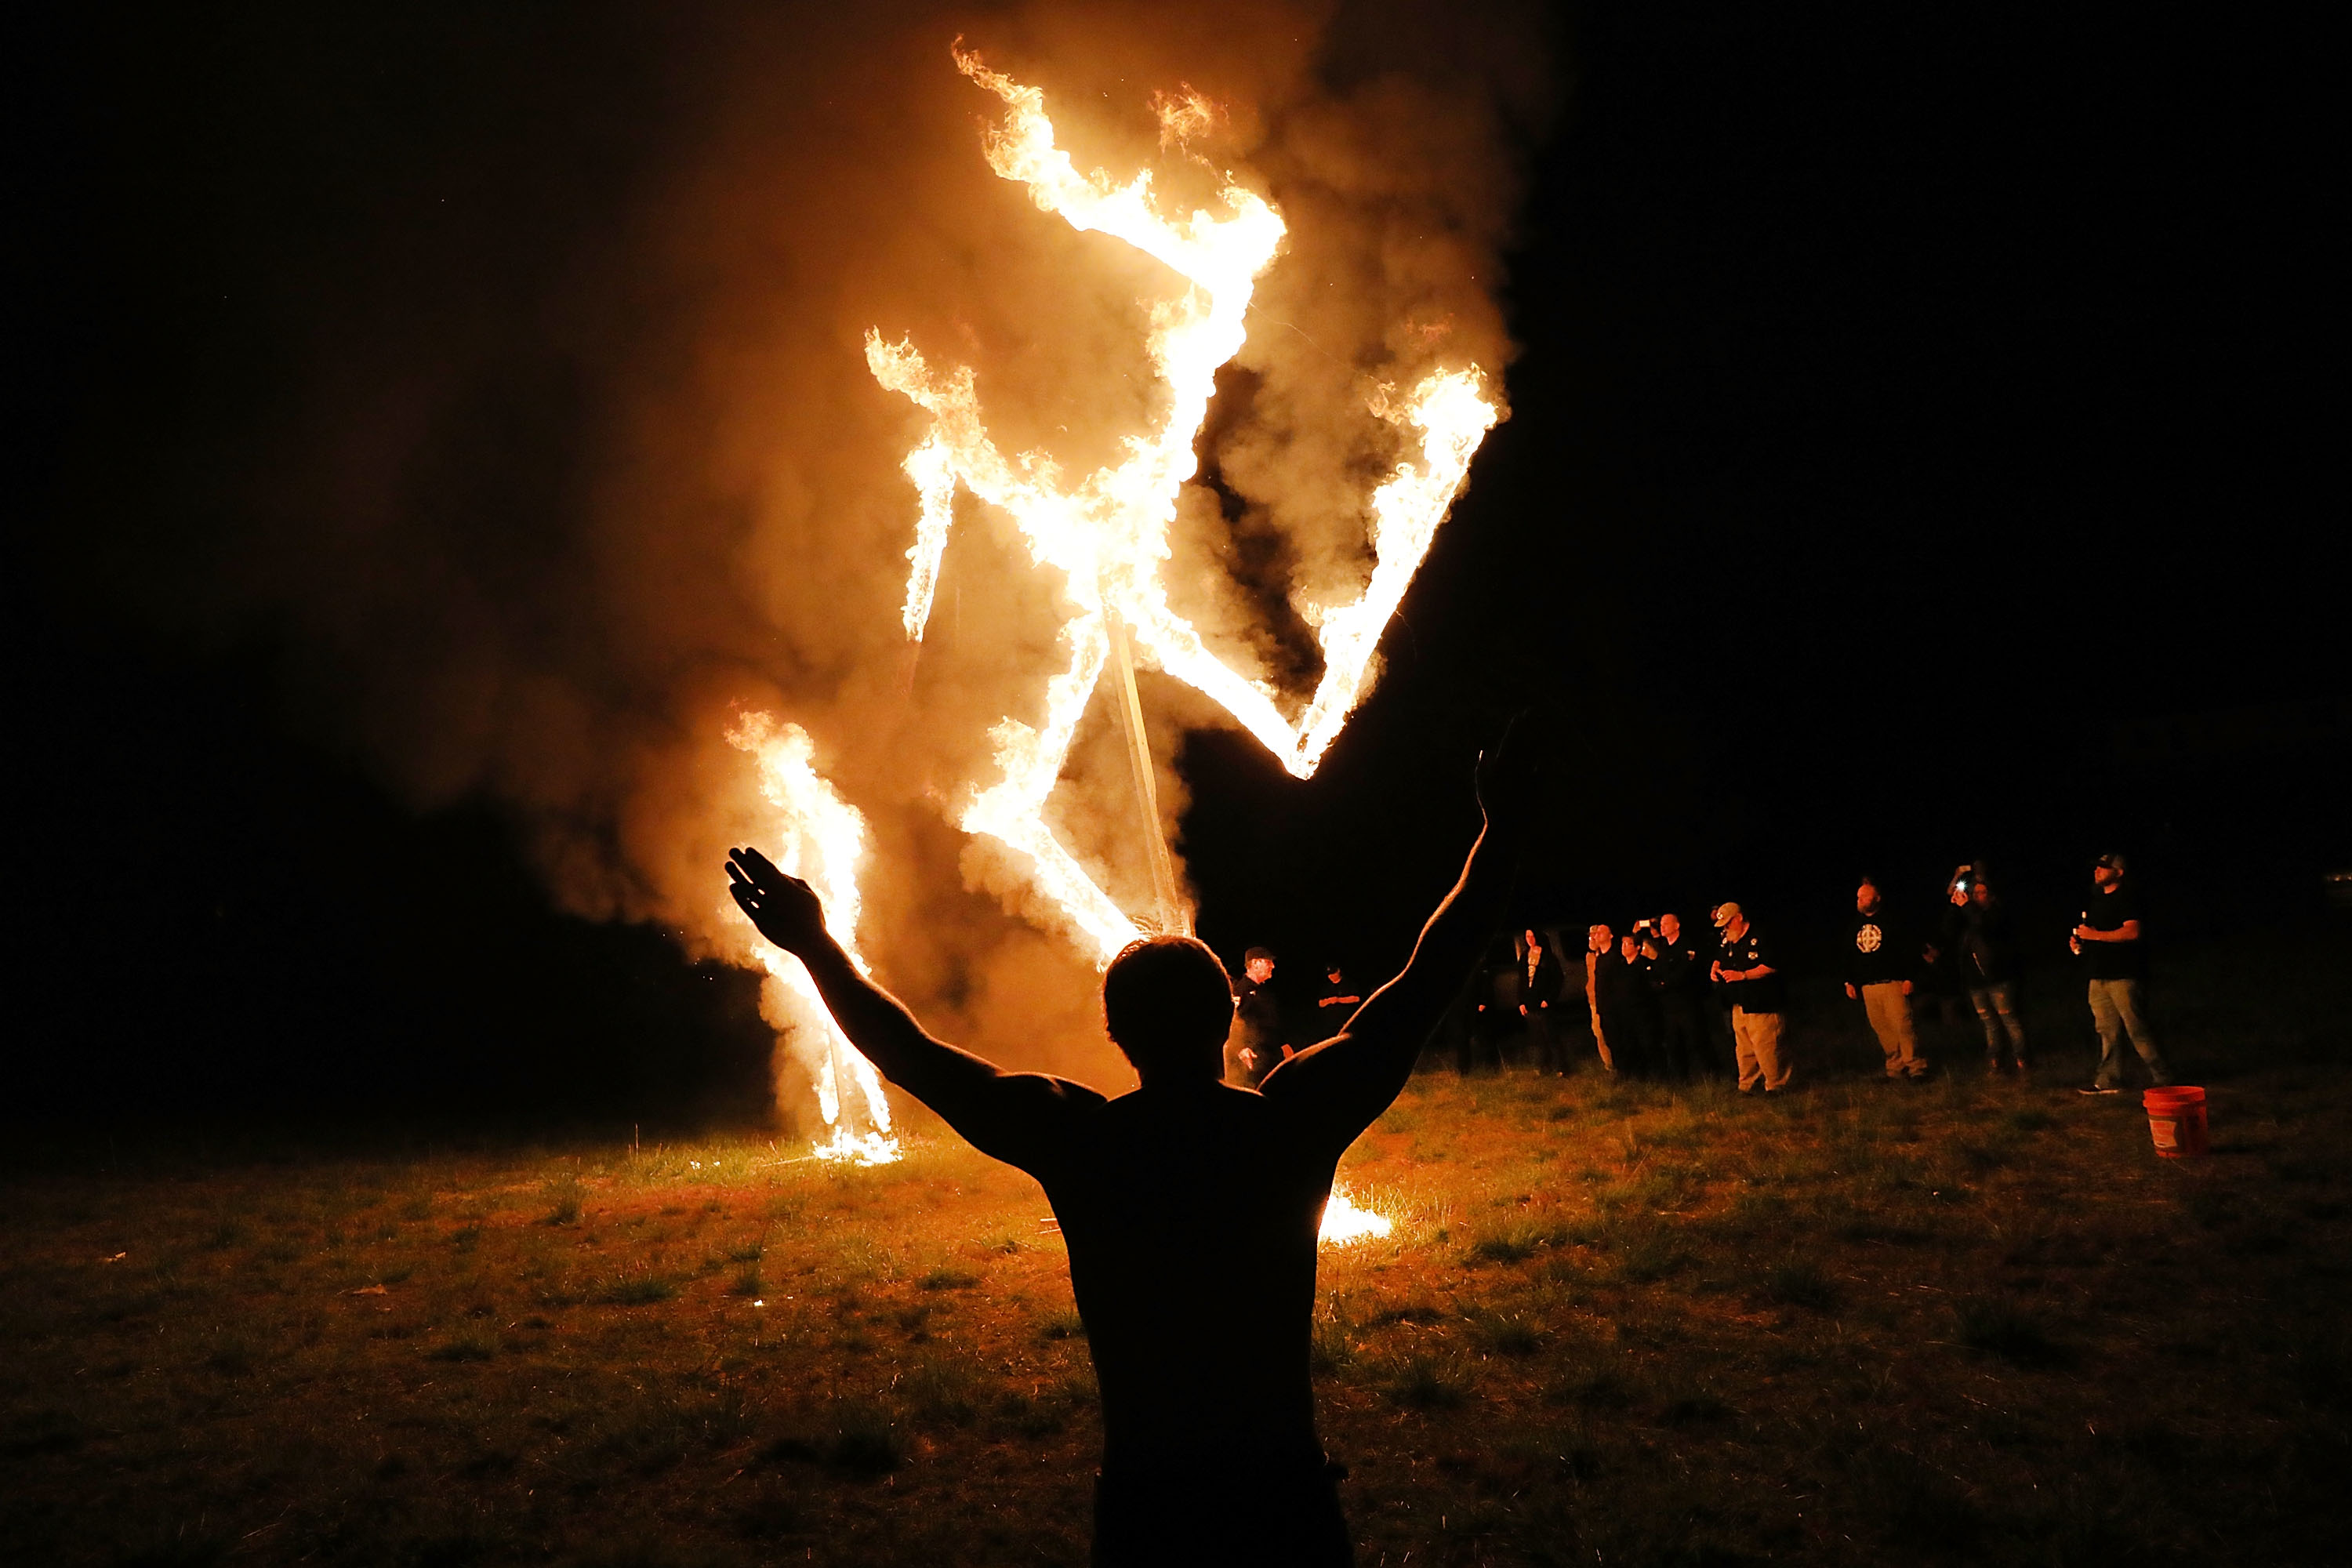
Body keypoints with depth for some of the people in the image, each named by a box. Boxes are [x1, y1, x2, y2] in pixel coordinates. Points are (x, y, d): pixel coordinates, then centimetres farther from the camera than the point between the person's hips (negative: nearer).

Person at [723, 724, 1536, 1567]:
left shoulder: (1078, 1139, -14)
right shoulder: (1291, 1123, -14)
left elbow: (912, 1055, -4)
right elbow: (1421, 988, -6)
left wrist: (815, 944, 8)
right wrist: (1502, 828, 3)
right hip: (1288, 1495, 0)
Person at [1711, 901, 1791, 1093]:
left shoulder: (1759, 938, -13)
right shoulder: (1729, 941, 14)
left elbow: (1771, 966, -21)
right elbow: (1720, 958, 31)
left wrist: (1743, 975, -23)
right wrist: (1715, 967, 8)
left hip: (1761, 1004, -8)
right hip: (1739, 1004, 8)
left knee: (1765, 1047, -6)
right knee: (1743, 1048, 11)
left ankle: (1775, 1085, 7)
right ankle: (1747, 1086, 20)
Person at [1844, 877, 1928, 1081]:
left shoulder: (1890, 921, -2)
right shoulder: (1856, 925, 14)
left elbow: (1906, 950, -5)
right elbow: (1850, 955, 19)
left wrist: (1908, 978, -12)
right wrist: (1849, 982, 15)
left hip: (1893, 983, -5)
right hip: (1868, 986, 5)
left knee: (1902, 1025, -10)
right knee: (1881, 1029, 3)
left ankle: (1916, 1066, -1)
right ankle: (1896, 1067, 11)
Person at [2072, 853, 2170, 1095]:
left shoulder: (2126, 898, -10)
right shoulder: (2097, 898, 17)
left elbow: (2132, 932, -22)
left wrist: (2095, 935, -19)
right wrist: (2078, 940, 8)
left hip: (2122, 975, -9)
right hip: (2099, 975, 9)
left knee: (2137, 1029, -5)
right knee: (2107, 1031, 10)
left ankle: (2161, 1077, 6)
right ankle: (2109, 1080, 14)